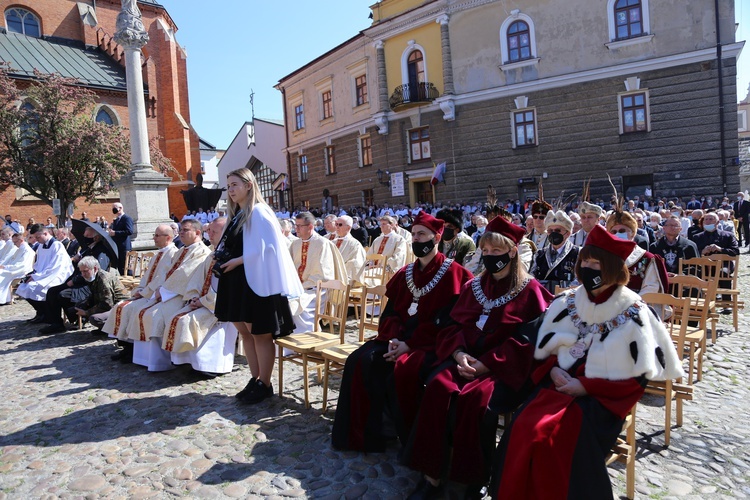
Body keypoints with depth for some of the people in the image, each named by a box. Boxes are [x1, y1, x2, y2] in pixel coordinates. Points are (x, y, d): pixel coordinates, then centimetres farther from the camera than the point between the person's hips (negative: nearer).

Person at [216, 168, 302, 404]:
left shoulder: (259, 213, -12)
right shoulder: (237, 215, 15)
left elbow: (266, 248, -19)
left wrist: (238, 261, -18)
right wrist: (223, 259, 2)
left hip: (256, 281, -9)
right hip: (237, 282, 9)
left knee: (259, 334, 0)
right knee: (245, 332, 14)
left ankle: (264, 384, 12)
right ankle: (255, 379, 25)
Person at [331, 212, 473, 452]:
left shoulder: (452, 273, -4)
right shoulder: (405, 273, 15)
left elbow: (444, 321, -13)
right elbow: (390, 312, 12)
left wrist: (409, 344, -20)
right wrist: (393, 338, -10)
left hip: (430, 343, -6)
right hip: (400, 338, 6)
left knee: (401, 370, -33)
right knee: (359, 361, -16)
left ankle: (409, 438, -9)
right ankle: (364, 431, -5)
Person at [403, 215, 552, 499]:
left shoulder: (530, 290, 0)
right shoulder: (473, 286, 16)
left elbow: (526, 341, -8)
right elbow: (453, 325, 13)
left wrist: (485, 363, -17)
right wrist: (458, 352, -10)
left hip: (505, 367, -4)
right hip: (466, 359, 4)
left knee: (475, 398, -33)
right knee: (438, 386, -26)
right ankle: (432, 474, -17)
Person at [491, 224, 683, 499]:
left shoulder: (633, 313, -4)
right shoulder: (566, 302, 7)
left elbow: (637, 378, -4)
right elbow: (545, 350, 15)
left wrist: (586, 386, -13)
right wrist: (554, 372, -7)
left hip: (603, 397, -3)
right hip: (560, 385, 3)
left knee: (561, 439, -28)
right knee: (523, 429, -22)